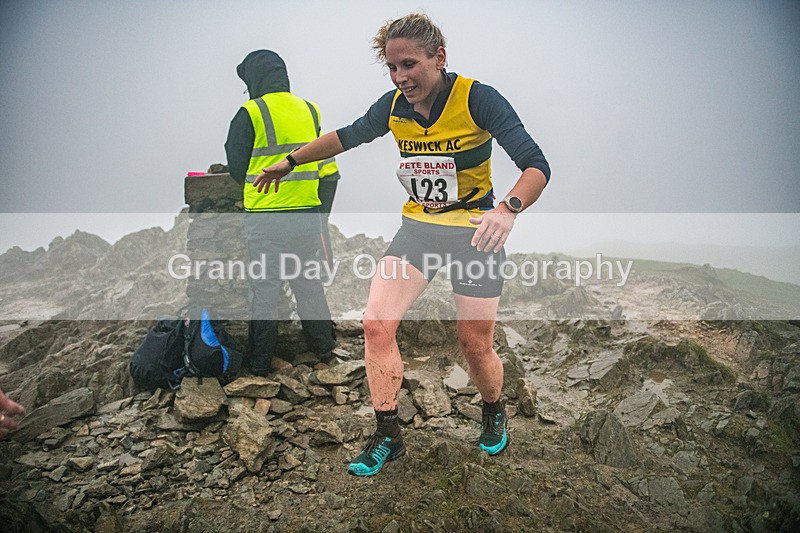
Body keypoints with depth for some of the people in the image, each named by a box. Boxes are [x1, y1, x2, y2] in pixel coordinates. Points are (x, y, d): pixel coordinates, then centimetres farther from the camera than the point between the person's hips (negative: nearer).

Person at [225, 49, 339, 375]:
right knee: (309, 284, 16)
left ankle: (260, 362, 15)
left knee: (265, 290, 5)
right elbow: (328, 170, 10)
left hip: (265, 219, -4)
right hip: (307, 216, 4)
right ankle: (323, 348, 27)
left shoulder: (250, 114, -7)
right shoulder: (310, 111, 7)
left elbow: (237, 168, 0)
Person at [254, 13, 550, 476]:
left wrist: (509, 208, -44)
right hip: (417, 227, 4)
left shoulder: (477, 98, -17)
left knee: (476, 347, 1)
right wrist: (289, 162, 22)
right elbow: (346, 137, 15)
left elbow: (537, 166, -23)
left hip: (474, 233, -4)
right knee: (377, 323, -10)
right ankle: (388, 437, 7)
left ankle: (495, 412, 36)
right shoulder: (394, 106, -3)